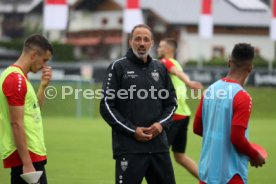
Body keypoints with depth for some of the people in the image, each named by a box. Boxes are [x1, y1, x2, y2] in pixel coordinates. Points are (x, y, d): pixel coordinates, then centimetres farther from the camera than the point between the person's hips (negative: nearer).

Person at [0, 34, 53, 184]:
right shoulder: (16, 79, -16)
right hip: (26, 155, -10)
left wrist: (43, 85, 11)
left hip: (29, 153, 10)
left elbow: (35, 108, 24)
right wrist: (27, 163, -22)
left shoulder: (19, 76, 15)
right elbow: (16, 124, -20)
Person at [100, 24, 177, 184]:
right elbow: (107, 106, -4)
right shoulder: (118, 67, 0)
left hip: (159, 146, 4)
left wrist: (161, 124, -3)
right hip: (129, 148, -4)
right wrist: (132, 130, -12)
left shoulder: (160, 68, 12)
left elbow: (171, 103, 17)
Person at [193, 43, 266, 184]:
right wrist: (256, 156, -2)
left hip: (206, 171, 7)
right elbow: (237, 139, -19)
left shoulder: (210, 90, 4)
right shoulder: (242, 97, -16)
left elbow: (197, 128, 11)